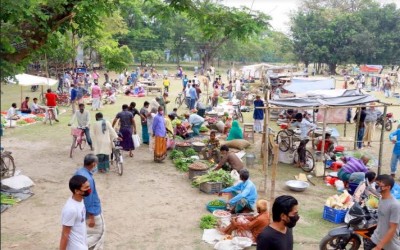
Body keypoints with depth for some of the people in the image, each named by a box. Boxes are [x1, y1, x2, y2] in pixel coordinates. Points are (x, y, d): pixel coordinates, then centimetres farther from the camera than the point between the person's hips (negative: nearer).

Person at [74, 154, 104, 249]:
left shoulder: (78, 172, -2)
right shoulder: (88, 179, -31)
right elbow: (88, 200, -27)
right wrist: (91, 217, -19)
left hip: (82, 210, 9)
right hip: (93, 211, -9)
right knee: (99, 232, 9)